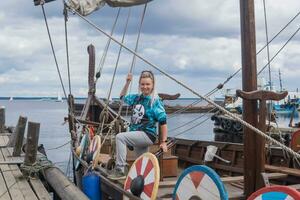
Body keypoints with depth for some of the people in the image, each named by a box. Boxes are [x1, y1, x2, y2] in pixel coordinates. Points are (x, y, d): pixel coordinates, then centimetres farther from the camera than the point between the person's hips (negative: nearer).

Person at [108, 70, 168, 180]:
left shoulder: (155, 101, -11)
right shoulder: (136, 98, 7)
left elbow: (163, 122, -12)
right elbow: (122, 96, 25)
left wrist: (163, 142, -15)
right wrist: (127, 83, 11)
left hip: (147, 135, -7)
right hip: (137, 135, 7)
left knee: (120, 137, -24)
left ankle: (119, 170, -23)